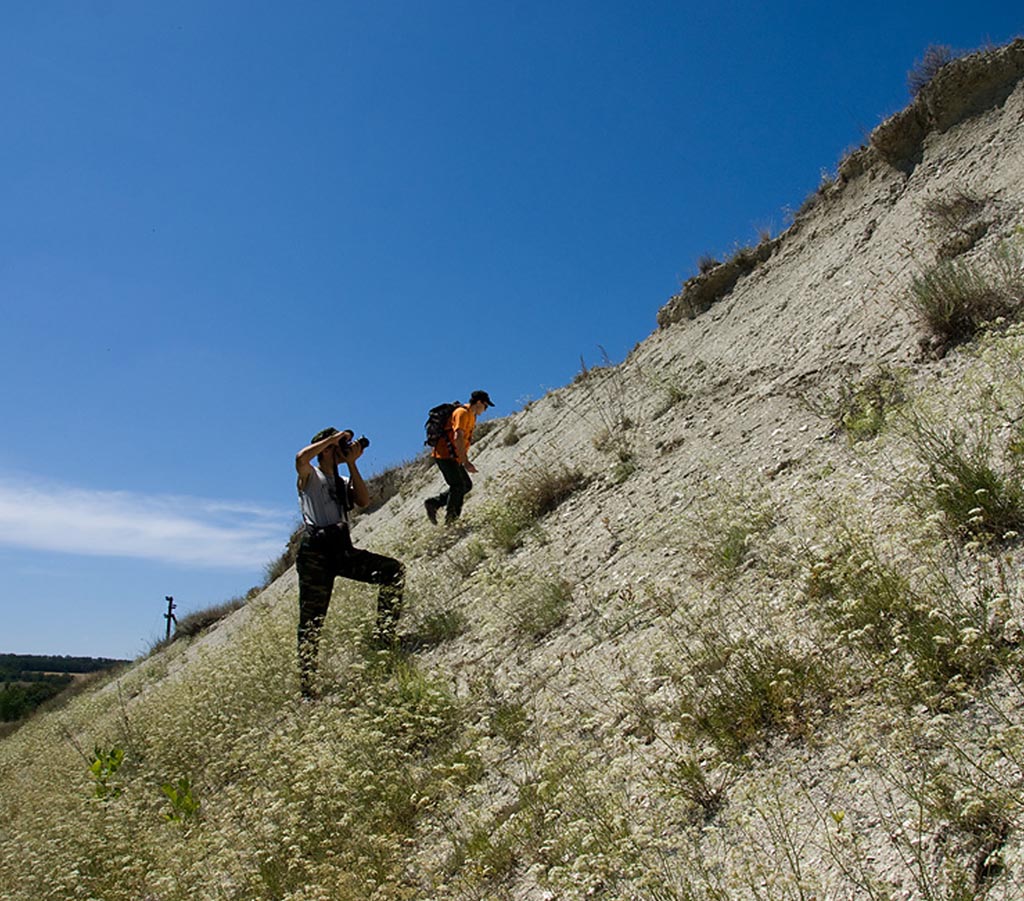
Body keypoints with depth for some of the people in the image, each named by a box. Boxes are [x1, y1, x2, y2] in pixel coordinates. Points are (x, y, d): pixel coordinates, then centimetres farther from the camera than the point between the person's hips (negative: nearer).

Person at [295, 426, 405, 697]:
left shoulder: (343, 481, 23)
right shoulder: (310, 476, 7)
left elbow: (364, 501, 4)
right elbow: (301, 458, -18)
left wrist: (352, 463, 4)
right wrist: (333, 438, -6)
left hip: (343, 551, 6)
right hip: (316, 551, -5)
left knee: (394, 570, -8)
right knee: (311, 621, -5)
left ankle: (383, 636, -7)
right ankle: (306, 688, -1)